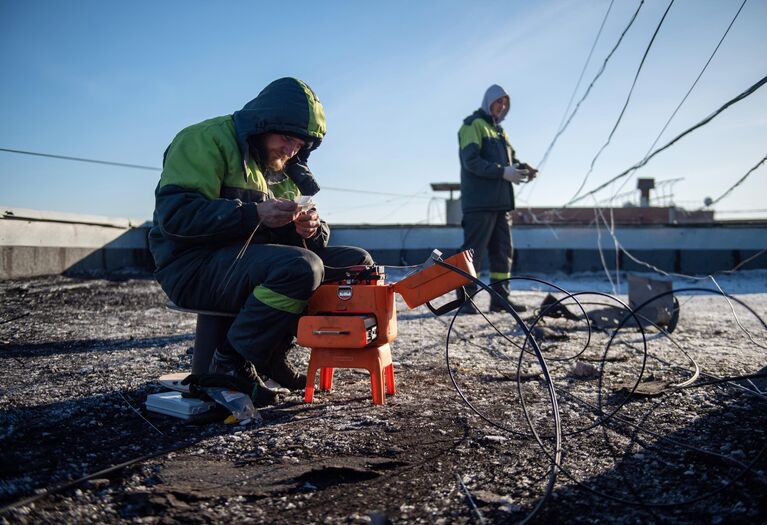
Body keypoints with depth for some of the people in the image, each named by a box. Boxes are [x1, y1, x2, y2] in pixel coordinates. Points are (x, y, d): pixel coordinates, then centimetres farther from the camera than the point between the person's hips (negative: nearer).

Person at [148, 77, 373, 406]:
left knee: (357, 263, -2)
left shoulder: (284, 171, 18)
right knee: (301, 267, -34)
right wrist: (254, 214, -26)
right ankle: (231, 364, -16)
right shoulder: (208, 139, -6)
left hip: (258, 260, 8)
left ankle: (273, 354, -5)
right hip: (197, 266, -8)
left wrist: (311, 228, -7)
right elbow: (174, 213, -19)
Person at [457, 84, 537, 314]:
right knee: (474, 250, -7)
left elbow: (511, 159, 20)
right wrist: (502, 172, -21)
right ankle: (466, 299, -2)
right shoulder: (473, 125, -2)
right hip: (479, 202, -9)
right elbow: (471, 161, -15)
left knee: (503, 250, 8)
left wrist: (522, 168, -3)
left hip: (501, 201, 9)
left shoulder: (500, 131, 24)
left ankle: (500, 298, 14)